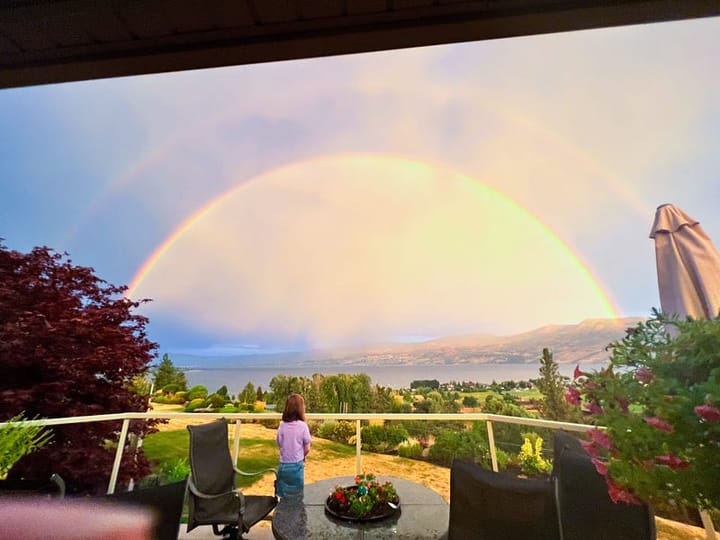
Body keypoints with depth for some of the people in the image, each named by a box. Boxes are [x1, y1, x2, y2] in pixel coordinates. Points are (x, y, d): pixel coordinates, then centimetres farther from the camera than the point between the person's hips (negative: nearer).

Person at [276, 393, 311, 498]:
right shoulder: (303, 426, -16)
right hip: (297, 465, -3)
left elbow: (279, 444, 1)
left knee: (283, 497, 15)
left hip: (283, 465, 3)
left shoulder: (282, 425, -7)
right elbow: (307, 449, -8)